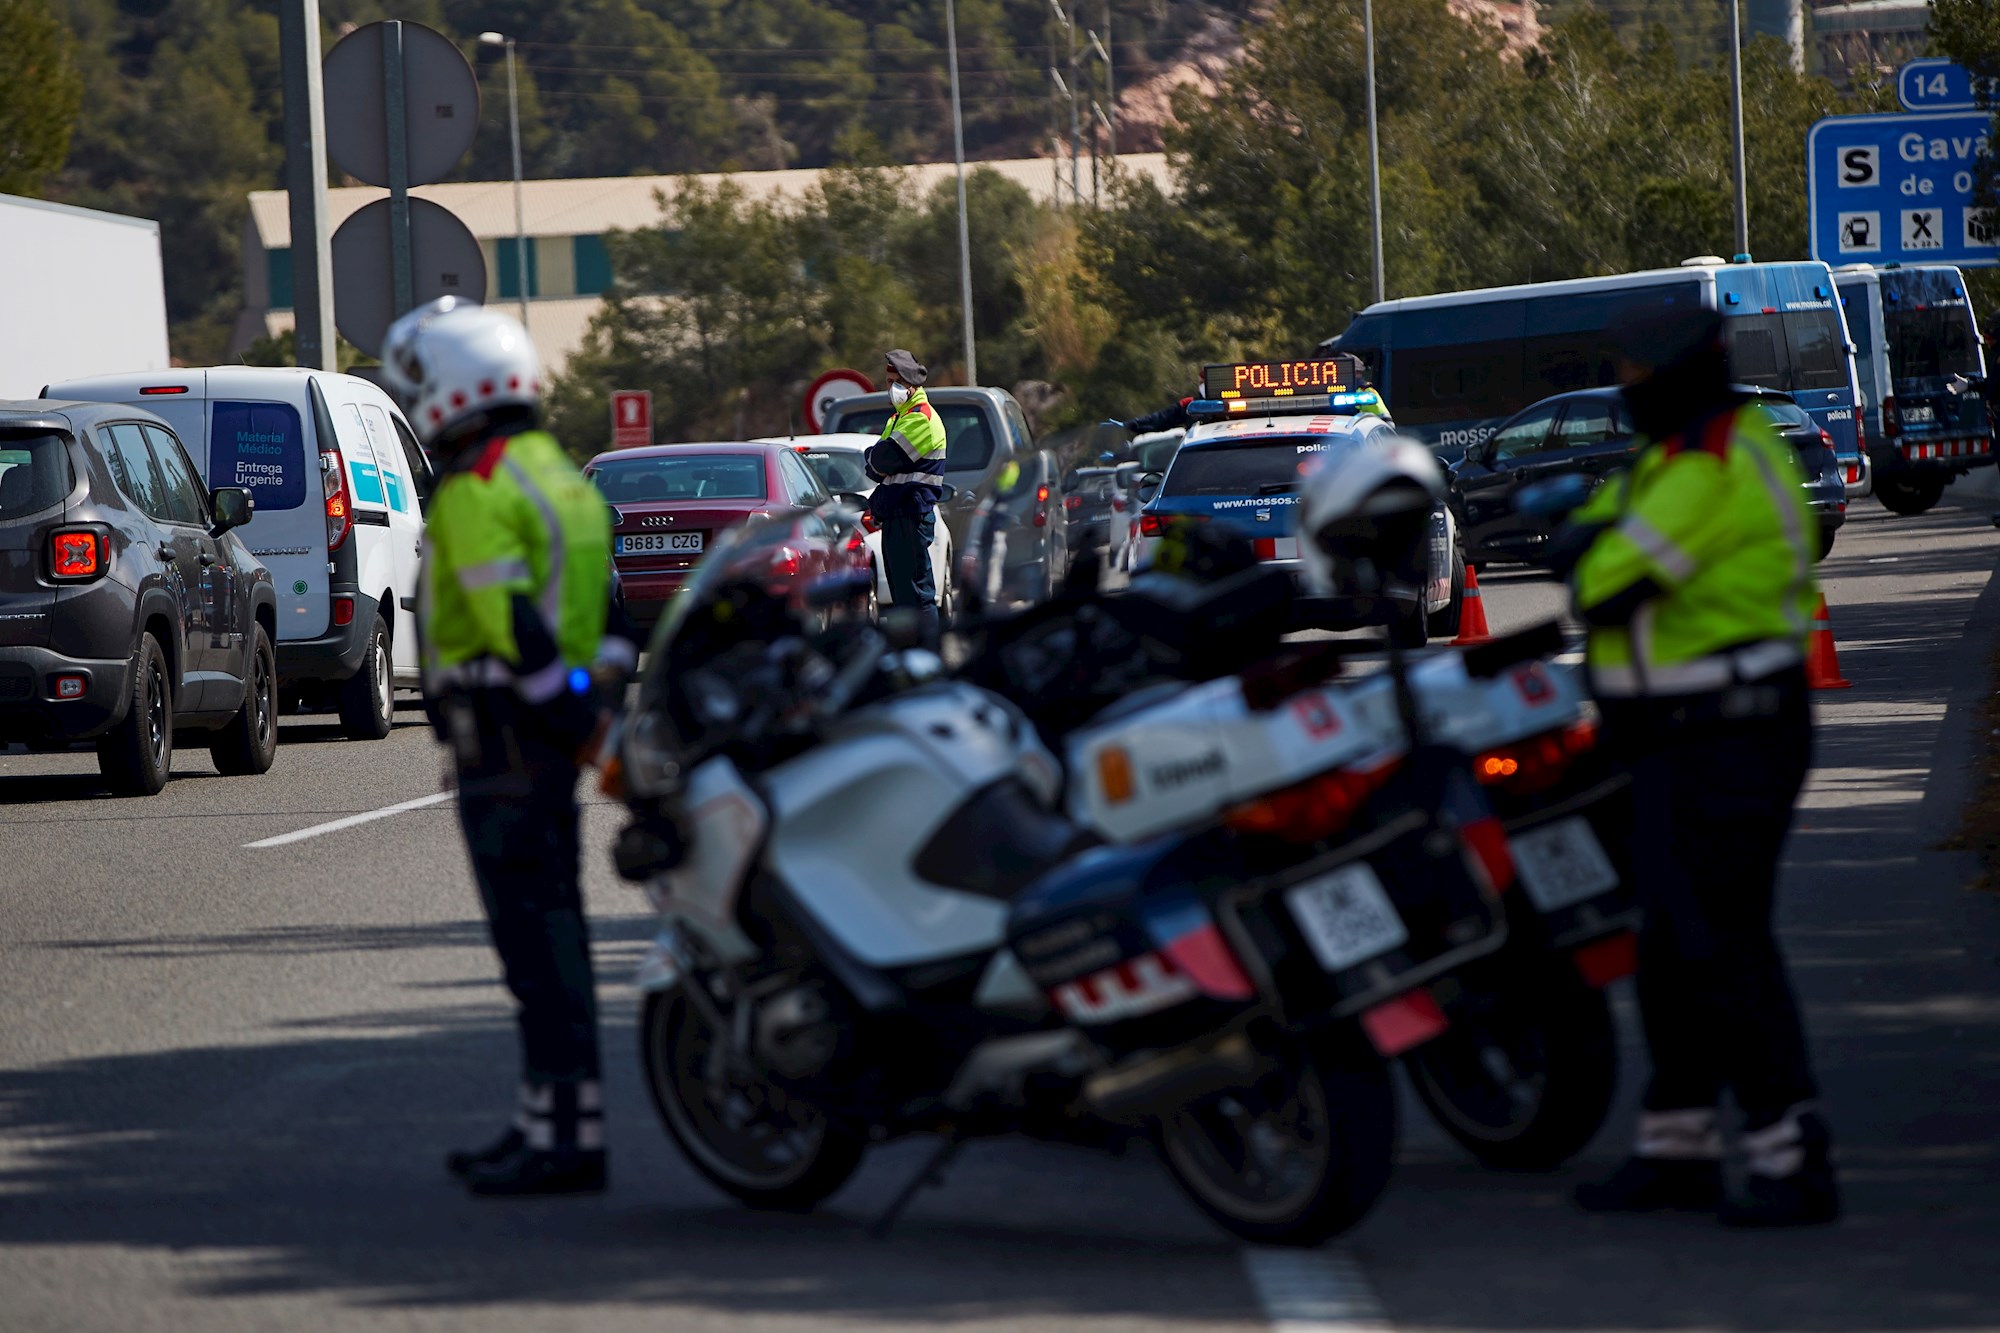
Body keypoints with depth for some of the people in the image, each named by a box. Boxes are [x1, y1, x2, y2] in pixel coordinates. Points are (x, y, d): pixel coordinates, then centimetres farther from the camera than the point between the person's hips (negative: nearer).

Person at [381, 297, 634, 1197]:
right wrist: (582, 718, 16)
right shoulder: (559, 475, 17)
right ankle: (555, 1122, 19)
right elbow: (592, 607, 17)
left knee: (535, 936, -10)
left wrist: (563, 710, -18)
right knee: (549, 929, 14)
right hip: (558, 725, 10)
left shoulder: (476, 491, -13)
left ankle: (564, 1132, -12)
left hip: (505, 728, -10)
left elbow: (515, 624, -21)